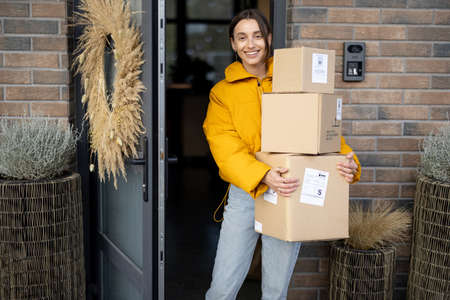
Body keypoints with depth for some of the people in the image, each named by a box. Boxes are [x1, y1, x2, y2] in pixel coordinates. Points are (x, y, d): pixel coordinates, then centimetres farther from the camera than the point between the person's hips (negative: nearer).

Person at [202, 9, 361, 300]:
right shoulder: (222, 93, 2)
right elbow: (225, 147, -11)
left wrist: (347, 160, -17)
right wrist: (263, 175, -29)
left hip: (289, 194, 1)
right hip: (245, 194, -1)